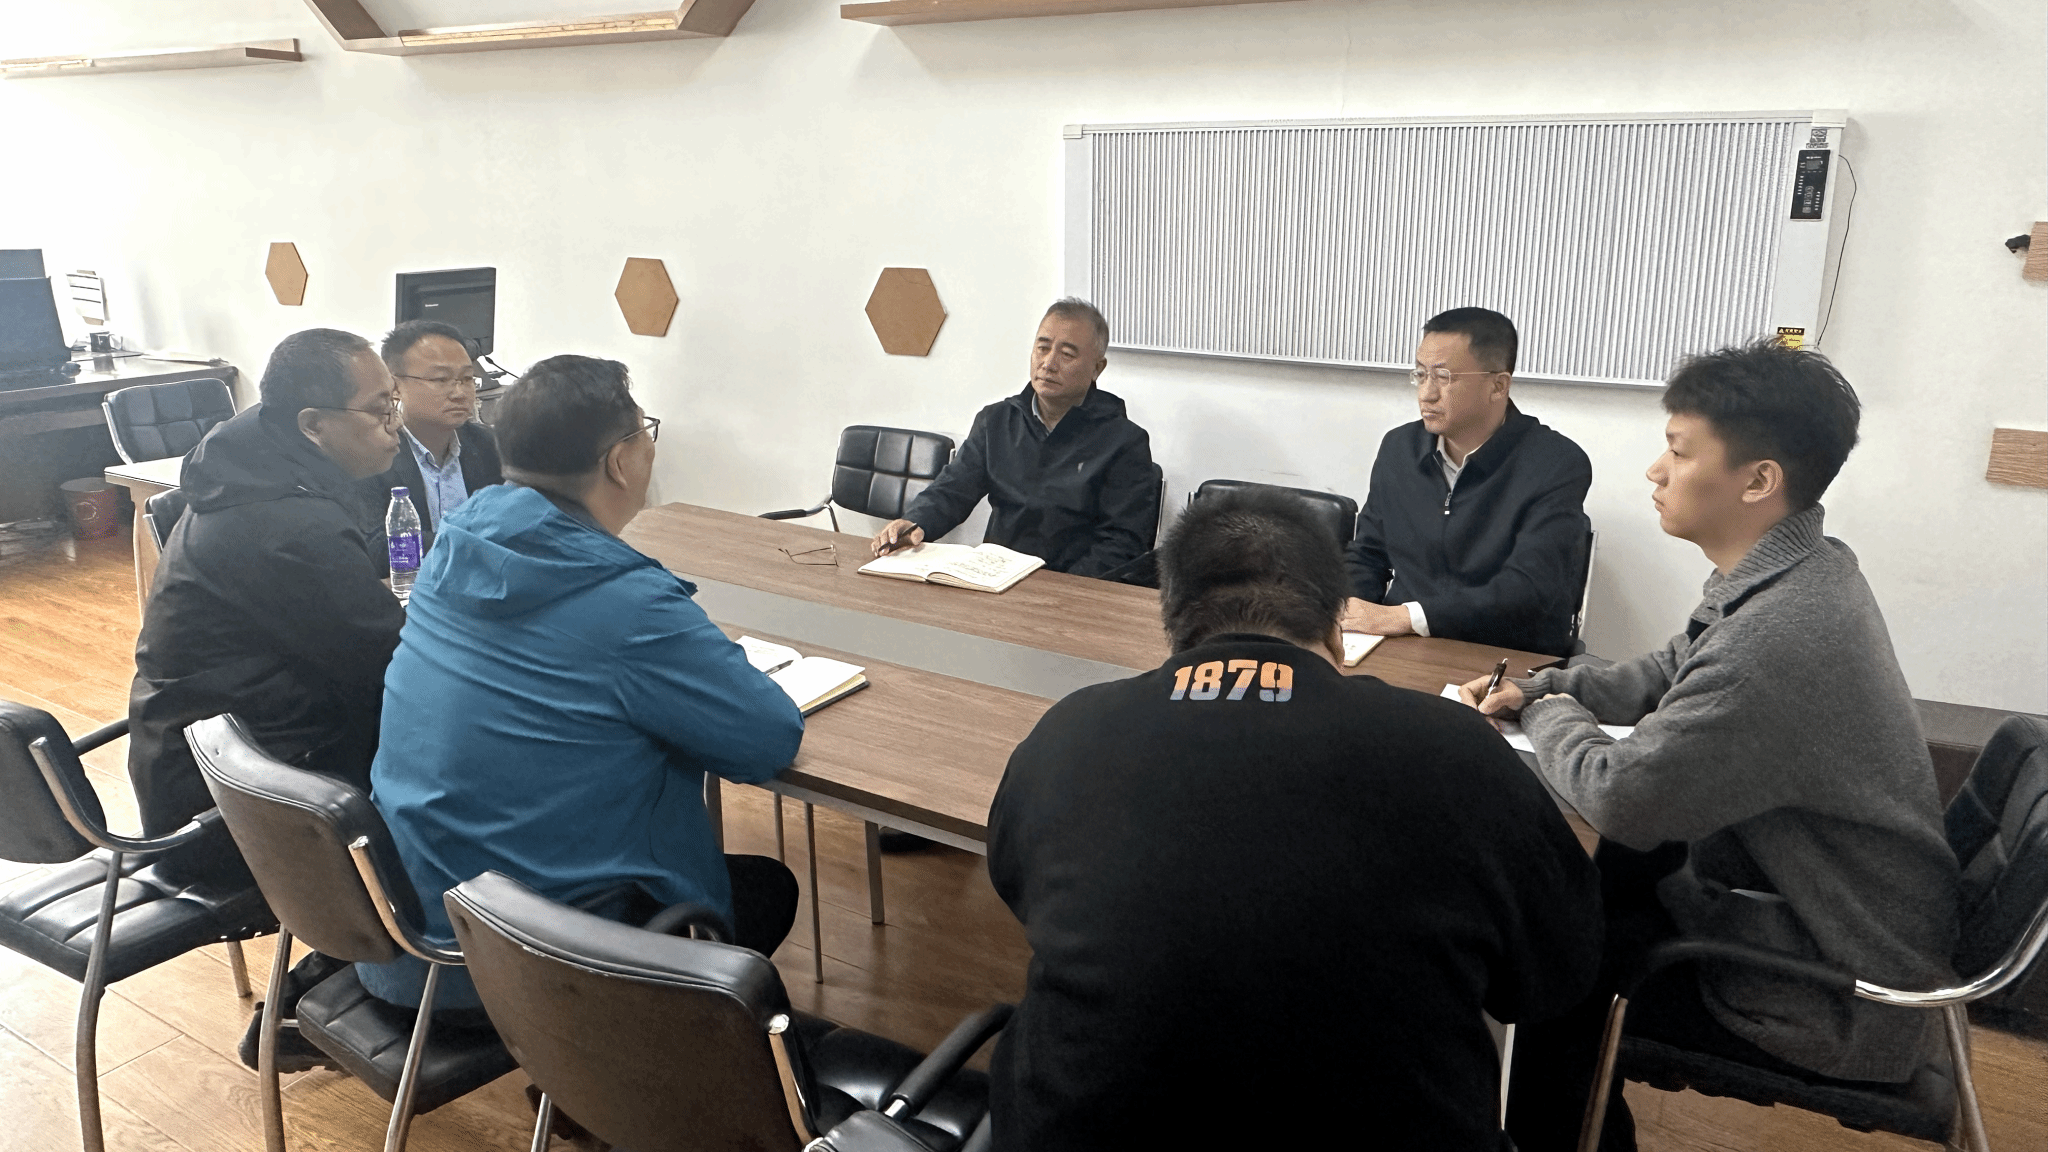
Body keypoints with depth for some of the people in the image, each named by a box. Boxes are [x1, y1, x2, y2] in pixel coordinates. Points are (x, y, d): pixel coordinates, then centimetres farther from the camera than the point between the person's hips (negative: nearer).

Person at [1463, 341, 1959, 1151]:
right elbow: (1666, 675, 14)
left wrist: (1551, 716, -6)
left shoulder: (1778, 635, -34)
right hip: (1819, 905, 9)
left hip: (1838, 1002, -9)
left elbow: (1621, 796, -26)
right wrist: (1532, 690, 0)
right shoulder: (1798, 575, -2)